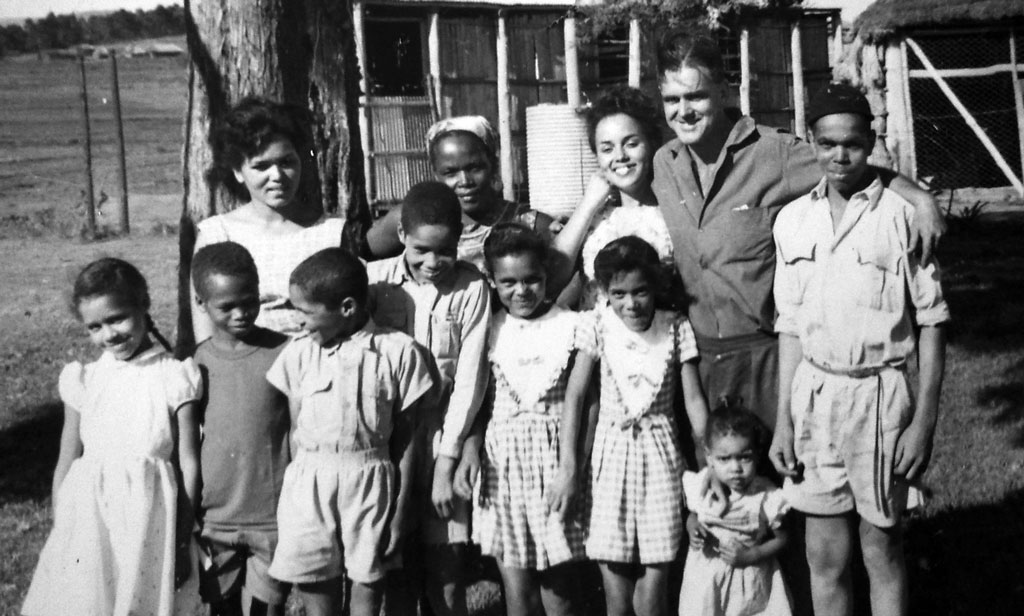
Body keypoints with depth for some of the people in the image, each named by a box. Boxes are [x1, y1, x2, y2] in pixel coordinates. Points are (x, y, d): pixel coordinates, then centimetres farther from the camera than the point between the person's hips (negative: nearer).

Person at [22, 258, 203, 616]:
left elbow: (189, 465, -3)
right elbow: (67, 463, 8)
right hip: (88, 521, 2)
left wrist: (183, 541, -2)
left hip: (150, 528, -2)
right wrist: (58, 534, 8)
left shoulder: (174, 378, -6)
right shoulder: (84, 382, 2)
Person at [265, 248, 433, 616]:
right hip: (310, 486, 2)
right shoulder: (299, 353, 1)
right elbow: (295, 430, 6)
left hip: (371, 482, -2)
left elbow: (406, 437, -1)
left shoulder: (399, 351, -5)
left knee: (368, 585, 8)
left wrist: (400, 510, -1)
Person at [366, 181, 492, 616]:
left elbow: (470, 378, -6)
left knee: (448, 578, 2)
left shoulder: (471, 287, -5)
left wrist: (446, 462, -9)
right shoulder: (375, 280, -3)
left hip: (444, 438, -1)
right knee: (396, 572, 8)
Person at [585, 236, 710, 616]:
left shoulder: (676, 328, -1)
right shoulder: (599, 328, -2)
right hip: (612, 451, 0)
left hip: (661, 452, 0)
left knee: (654, 582, -2)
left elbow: (694, 399, 2)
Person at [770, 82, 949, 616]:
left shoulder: (901, 215, -7)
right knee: (824, 558, 11)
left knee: (881, 551, 9)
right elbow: (791, 326, 9)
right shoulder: (792, 220, 5)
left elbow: (931, 322, -4)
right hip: (812, 395, 3)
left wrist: (924, 422, -9)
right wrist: (783, 420, 7)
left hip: (878, 395, -3)